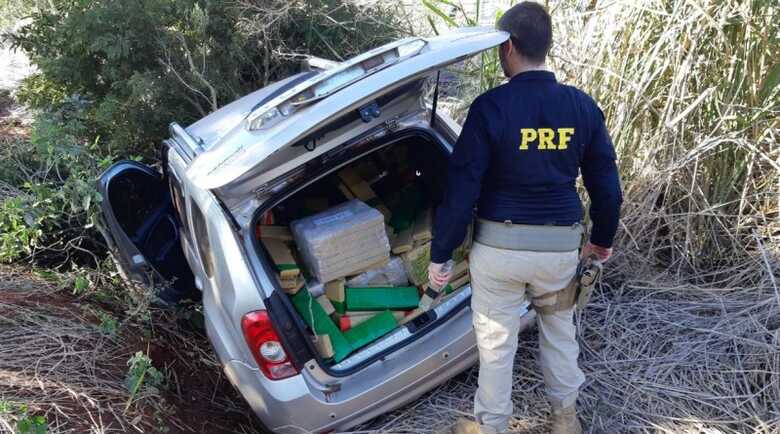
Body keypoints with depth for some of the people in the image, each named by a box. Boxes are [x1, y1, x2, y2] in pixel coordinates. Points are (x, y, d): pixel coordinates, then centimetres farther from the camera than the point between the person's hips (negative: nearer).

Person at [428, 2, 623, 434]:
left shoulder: (491, 106, -14)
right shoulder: (582, 105, -1)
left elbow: (461, 188, -15)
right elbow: (606, 185, 6)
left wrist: (439, 253, -5)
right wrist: (602, 239, 22)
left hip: (500, 245, -4)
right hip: (561, 245, 4)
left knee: (496, 340, 12)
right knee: (559, 328, 26)